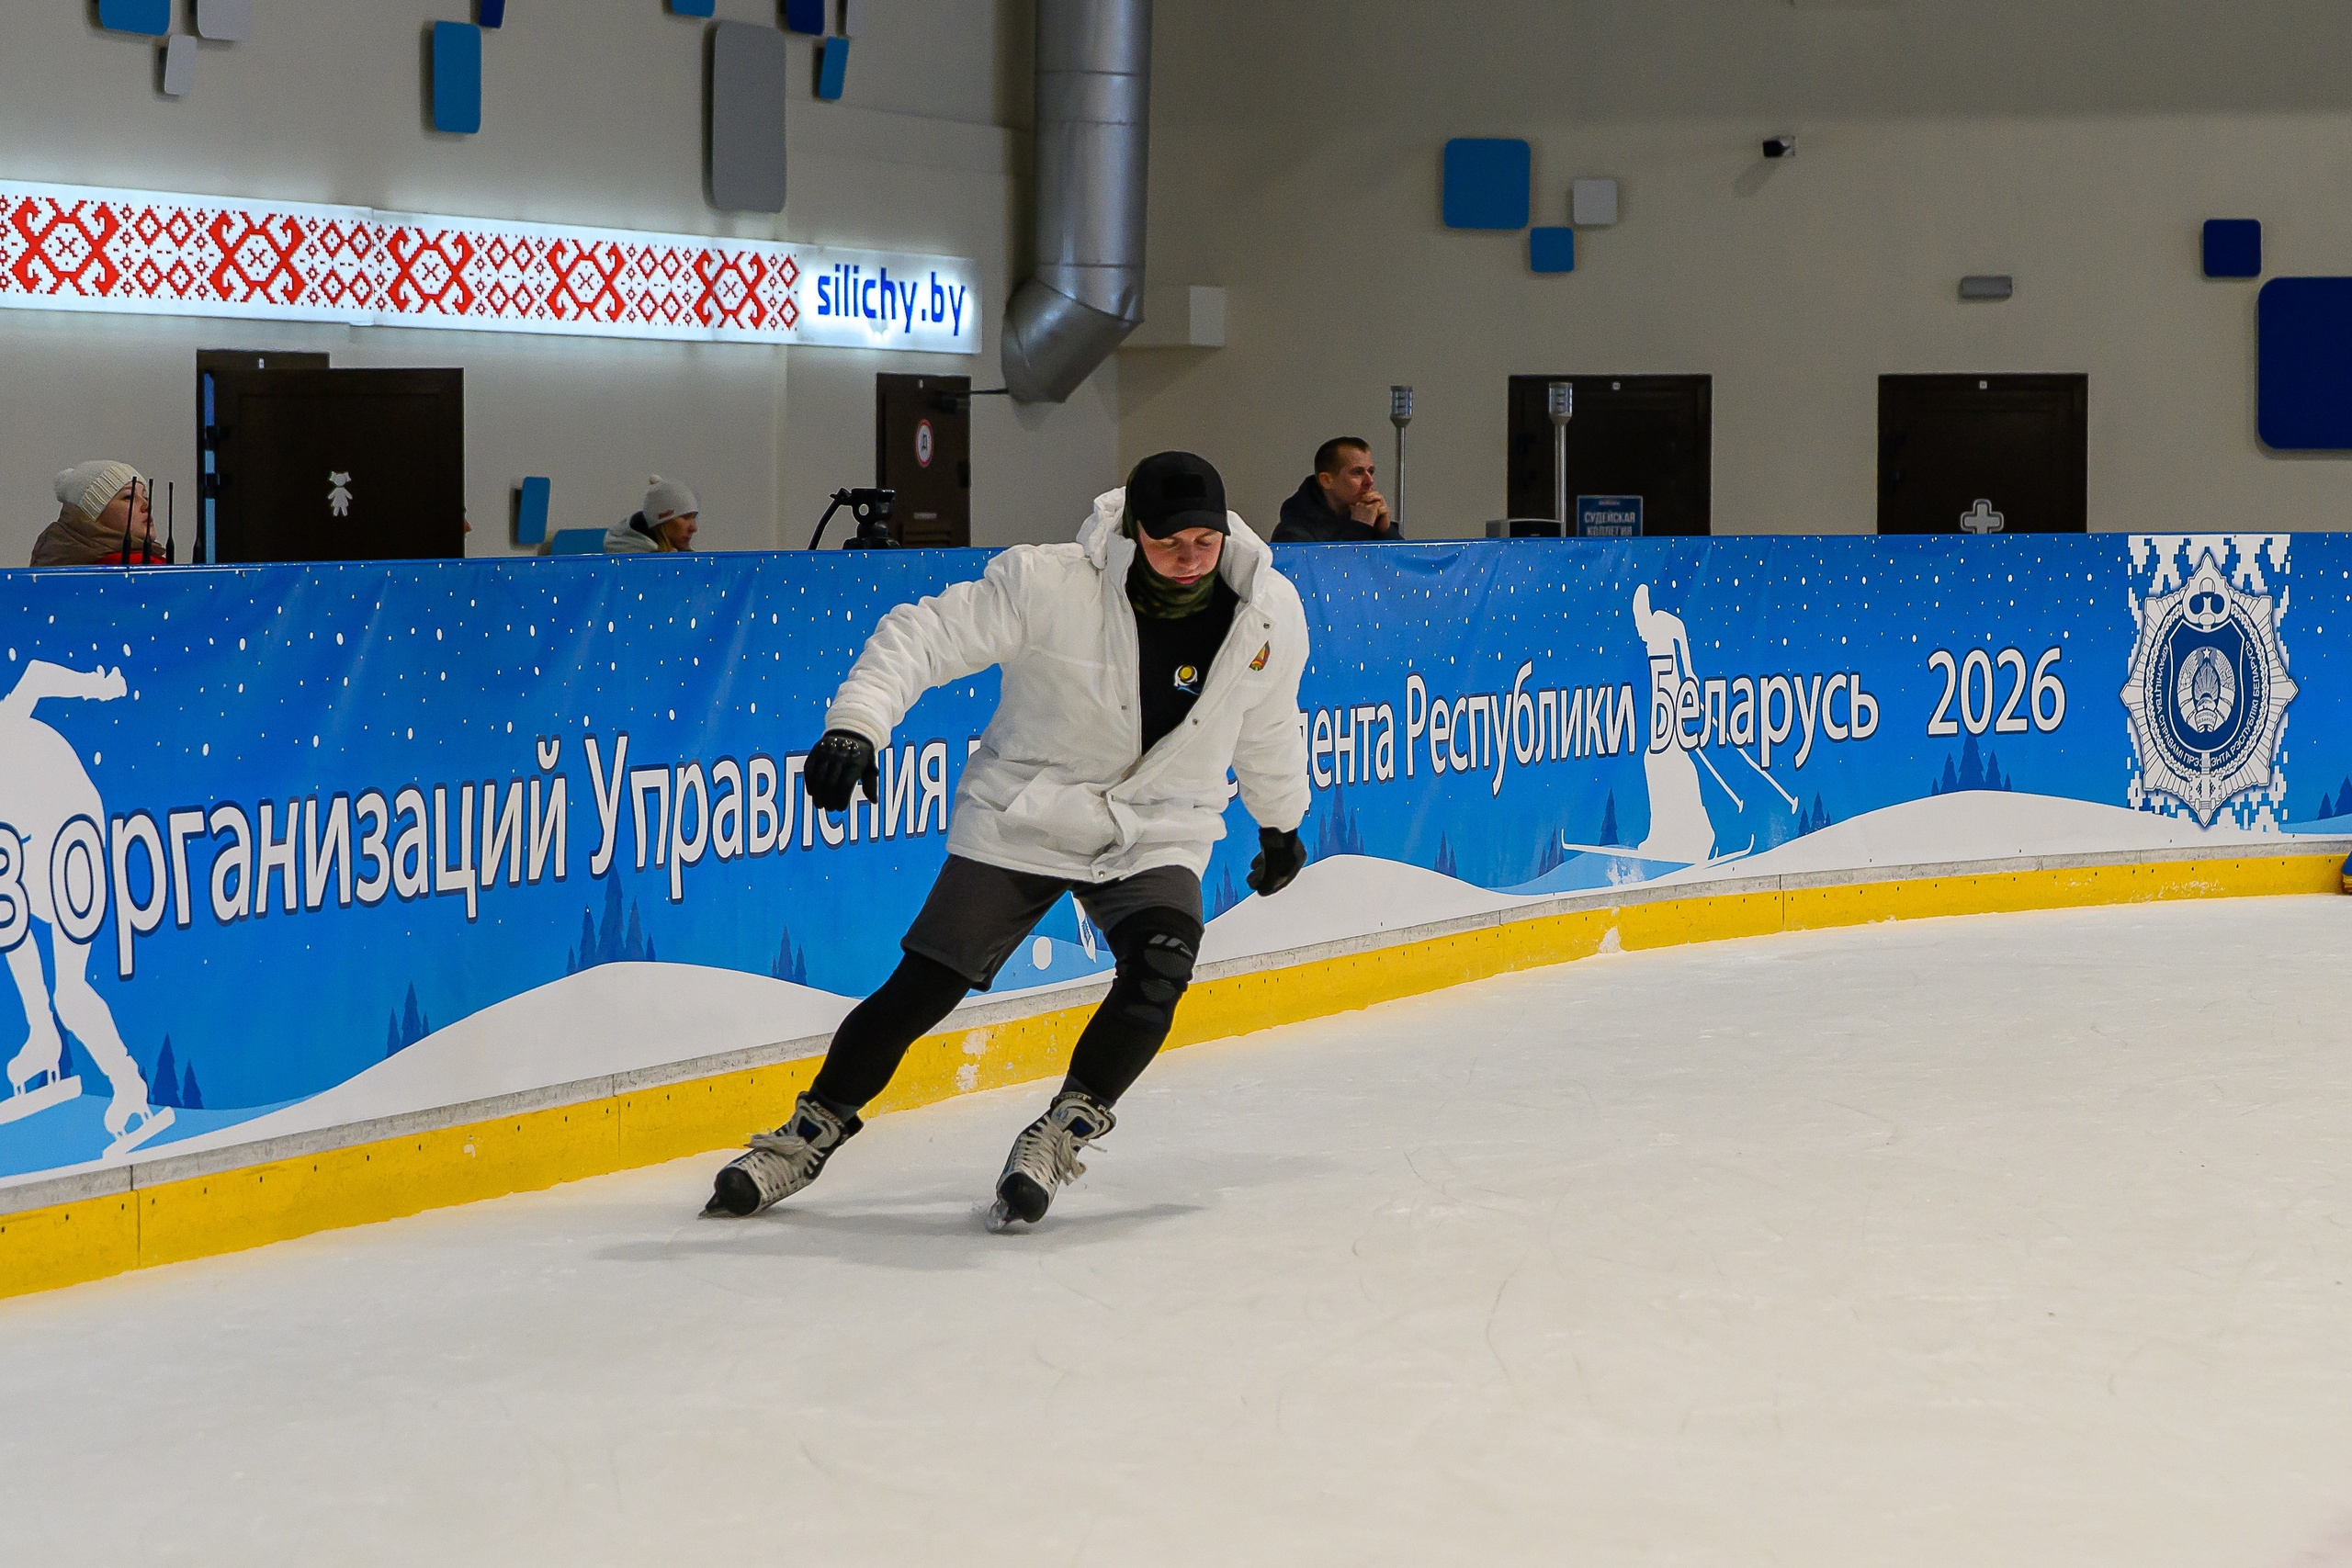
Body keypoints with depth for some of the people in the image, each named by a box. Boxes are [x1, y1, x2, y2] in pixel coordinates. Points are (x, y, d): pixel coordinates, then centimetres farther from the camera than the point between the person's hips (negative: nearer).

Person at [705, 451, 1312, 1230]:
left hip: (1157, 835, 2)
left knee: (1158, 970, -26)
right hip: (1021, 816, -2)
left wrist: (1281, 820, 25)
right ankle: (810, 1133, 13)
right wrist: (856, 723, -32)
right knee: (922, 987, -5)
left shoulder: (1269, 611, -8)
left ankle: (1058, 1138, -13)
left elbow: (1267, 724, 12)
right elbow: (927, 635, -19)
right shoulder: (1049, 585, -21)